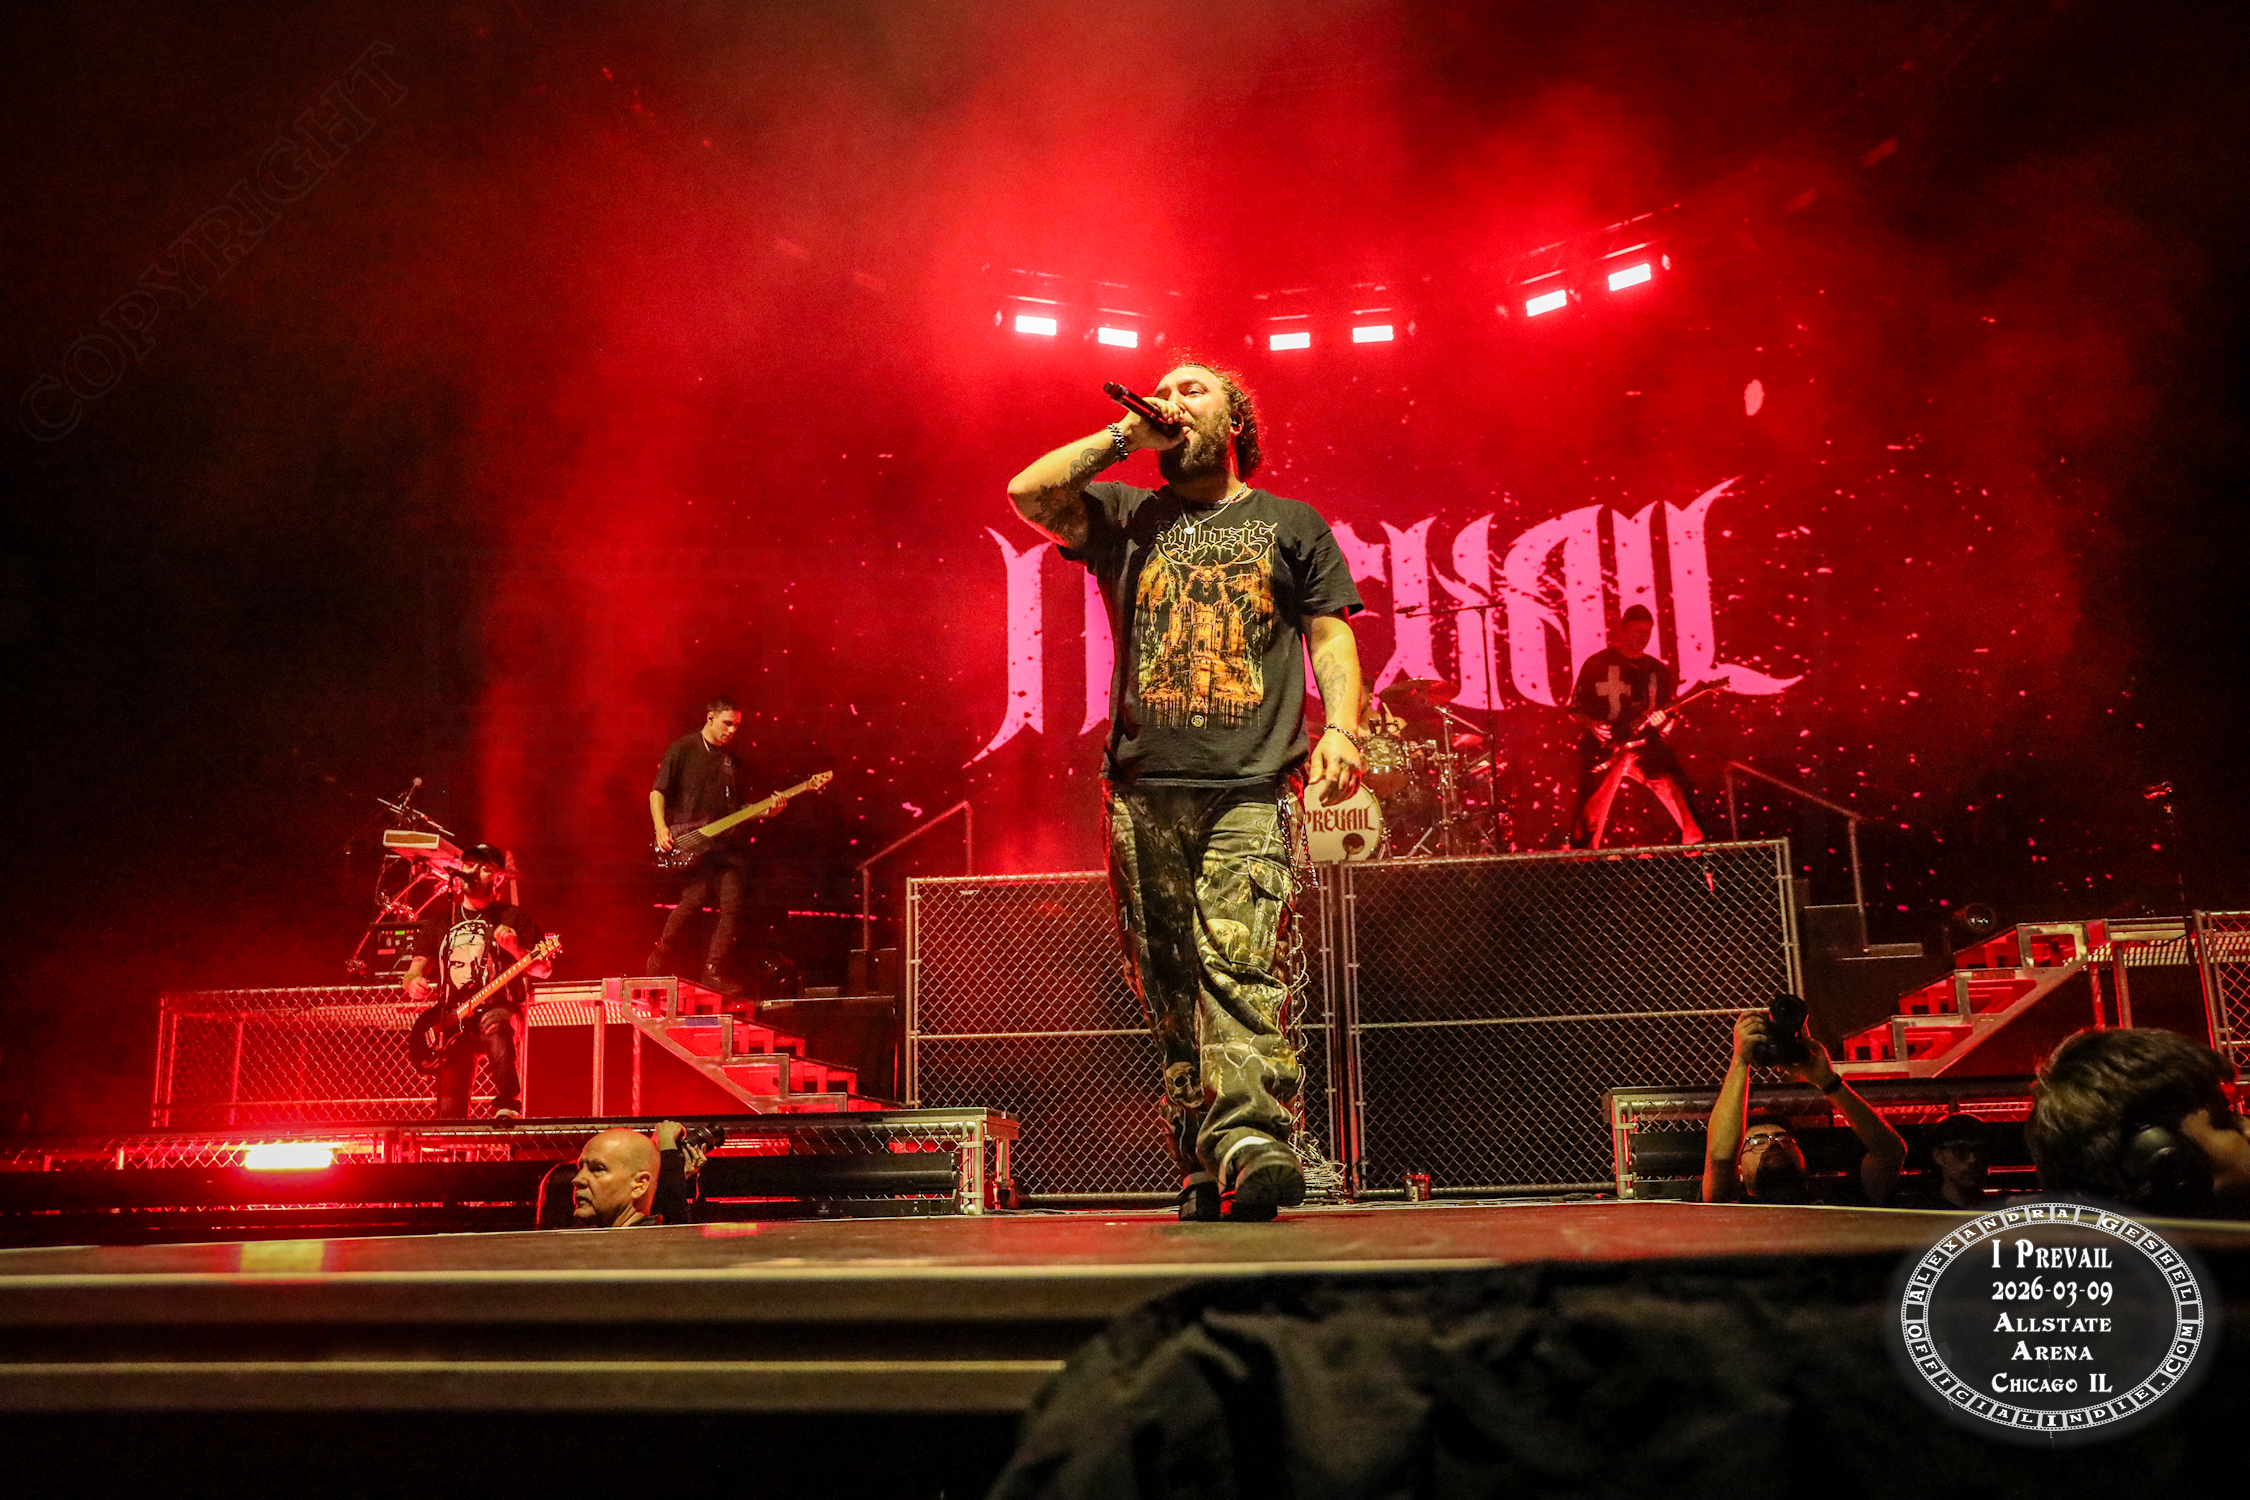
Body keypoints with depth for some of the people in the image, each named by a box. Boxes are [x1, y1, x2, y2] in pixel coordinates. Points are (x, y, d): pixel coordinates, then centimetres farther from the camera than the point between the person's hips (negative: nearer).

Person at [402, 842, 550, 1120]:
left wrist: (515, 949, -19)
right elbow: (415, 969, 18)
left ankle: (508, 1107, -43)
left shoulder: (512, 918, 8)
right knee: (450, 1111, -5)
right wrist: (413, 983, -7)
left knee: (495, 1029, -41)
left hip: (499, 1011, -4)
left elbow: (544, 969, 1)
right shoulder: (441, 922, 20)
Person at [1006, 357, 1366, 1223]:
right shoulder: (1126, 519, 20)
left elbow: (1331, 637, 11)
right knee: (1167, 981, 0)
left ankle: (1248, 1145, -27)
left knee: (1239, 962, -18)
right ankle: (1201, 1169, 5)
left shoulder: (1290, 525, 18)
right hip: (1144, 787, 2)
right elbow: (1029, 492, 5)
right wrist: (1125, 434, 9)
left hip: (1251, 788, -2)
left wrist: (1342, 729, -5)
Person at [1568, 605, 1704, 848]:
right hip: (1603, 746, -2)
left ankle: (1696, 844, -13)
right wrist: (1592, 725, -13)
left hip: (1645, 744, 2)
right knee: (1591, 812, -6)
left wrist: (1660, 720, -7)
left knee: (1676, 786, -19)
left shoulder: (1658, 670, 13)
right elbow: (1575, 709, 6)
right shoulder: (1597, 664, 4)